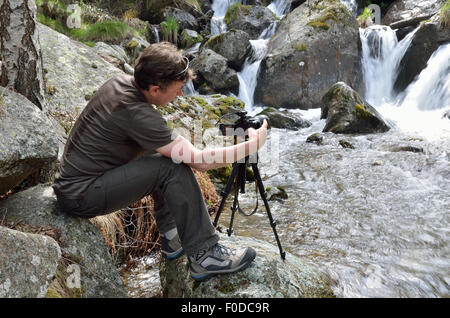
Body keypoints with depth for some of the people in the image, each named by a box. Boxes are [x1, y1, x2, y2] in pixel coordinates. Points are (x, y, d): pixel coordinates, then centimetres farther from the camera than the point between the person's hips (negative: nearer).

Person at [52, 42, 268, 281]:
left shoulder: (120, 82, -1)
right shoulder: (137, 113, -27)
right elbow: (199, 161, -25)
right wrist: (252, 146, -15)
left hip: (72, 178, 9)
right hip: (80, 197, -9)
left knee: (165, 153, 12)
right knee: (173, 168, -19)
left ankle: (171, 237, 15)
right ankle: (203, 256, -10)